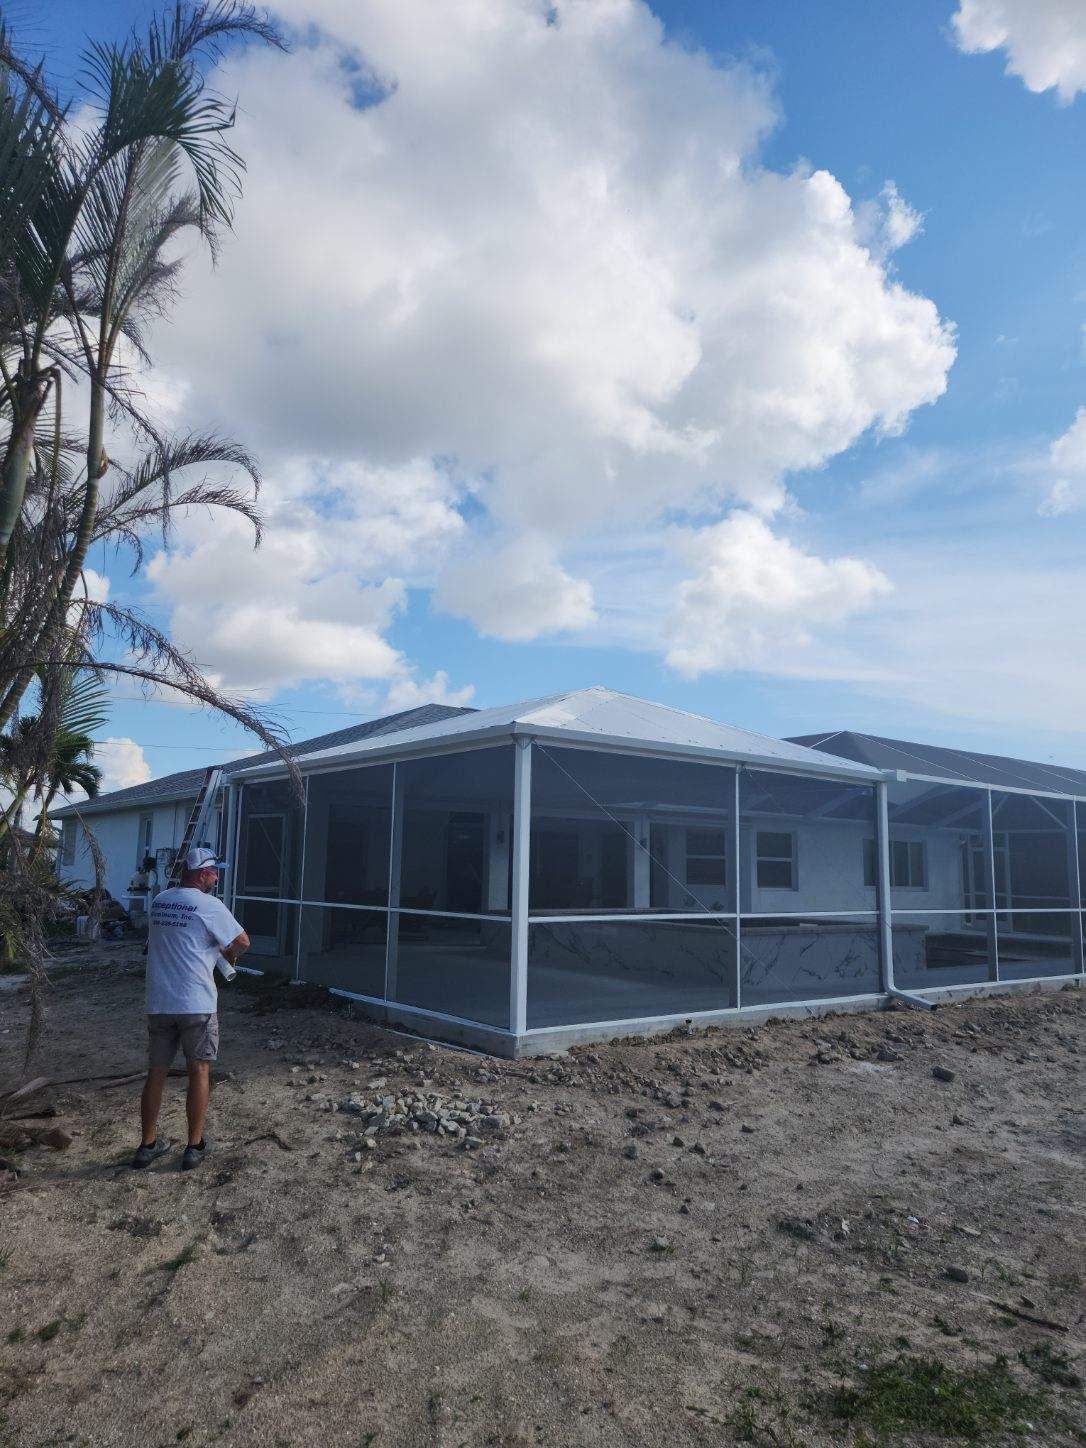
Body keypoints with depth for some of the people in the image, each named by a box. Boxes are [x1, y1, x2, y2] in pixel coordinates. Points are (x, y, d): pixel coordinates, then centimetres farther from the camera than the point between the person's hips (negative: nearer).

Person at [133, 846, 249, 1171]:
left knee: (156, 1074, 13)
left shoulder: (158, 901, 6)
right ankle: (195, 1147, 13)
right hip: (197, 1005, -5)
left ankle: (148, 1145, 23)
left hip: (158, 1004, 5)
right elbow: (242, 942, -5)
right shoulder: (209, 906, -12)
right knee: (199, 1072, 7)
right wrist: (230, 956, 17)